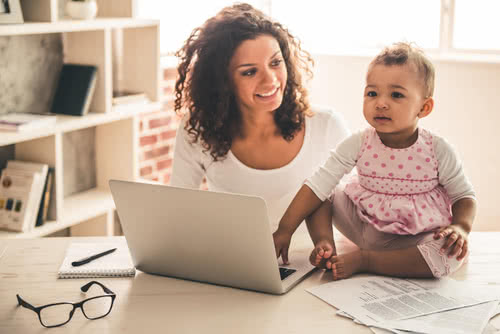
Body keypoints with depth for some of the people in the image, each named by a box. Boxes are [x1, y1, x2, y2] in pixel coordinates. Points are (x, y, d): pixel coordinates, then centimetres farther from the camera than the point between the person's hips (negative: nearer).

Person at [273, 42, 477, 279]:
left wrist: (461, 227, -26)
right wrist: (285, 229, -22)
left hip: (416, 236, -2)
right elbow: (317, 186, -16)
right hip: (364, 223, 2)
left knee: (450, 254, -32)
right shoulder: (358, 144, -13)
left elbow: (464, 195, -5)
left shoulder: (437, 150, -16)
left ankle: (363, 260, -26)